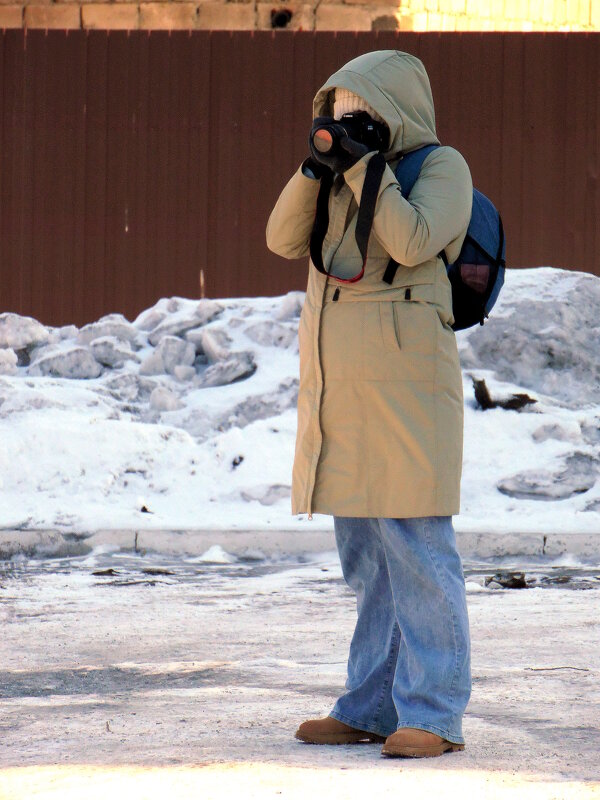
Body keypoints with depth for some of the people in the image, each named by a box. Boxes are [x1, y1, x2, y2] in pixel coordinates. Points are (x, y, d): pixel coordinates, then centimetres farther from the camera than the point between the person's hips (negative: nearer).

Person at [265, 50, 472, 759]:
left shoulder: (441, 167, -2)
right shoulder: (341, 172, 17)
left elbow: (414, 243, -18)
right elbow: (284, 240, 6)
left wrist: (364, 167, -14)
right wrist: (316, 167, -6)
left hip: (405, 375, -7)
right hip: (337, 377, 7)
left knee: (414, 542, -8)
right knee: (364, 552, 9)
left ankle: (434, 714, -7)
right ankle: (372, 707, 13)